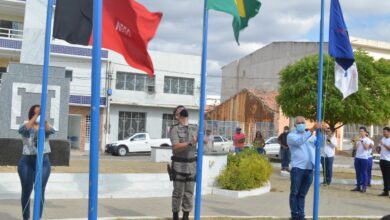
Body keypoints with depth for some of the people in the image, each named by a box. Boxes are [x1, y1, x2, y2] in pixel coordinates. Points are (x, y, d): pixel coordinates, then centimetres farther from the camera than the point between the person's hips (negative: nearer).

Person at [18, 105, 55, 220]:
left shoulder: (45, 127, 5)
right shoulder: (26, 126, 2)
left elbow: (51, 131, -18)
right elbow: (22, 130, -23)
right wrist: (35, 116, -30)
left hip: (43, 162, 1)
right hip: (27, 162, -1)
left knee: (40, 192, -1)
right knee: (26, 191, 7)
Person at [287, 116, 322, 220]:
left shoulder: (311, 135, 17)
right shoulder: (291, 135, 0)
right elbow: (299, 141, -21)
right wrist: (312, 130, -28)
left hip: (309, 169, 4)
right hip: (297, 168, -4)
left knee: (302, 194, 10)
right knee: (294, 193, 0)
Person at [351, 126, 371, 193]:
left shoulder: (367, 140, -1)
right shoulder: (358, 139, 13)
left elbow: (366, 147, -16)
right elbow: (355, 148, 6)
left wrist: (362, 141, -20)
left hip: (364, 158, -5)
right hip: (357, 157, 5)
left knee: (364, 172, -2)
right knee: (358, 172, 7)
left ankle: (364, 187, 0)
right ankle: (358, 186, 11)